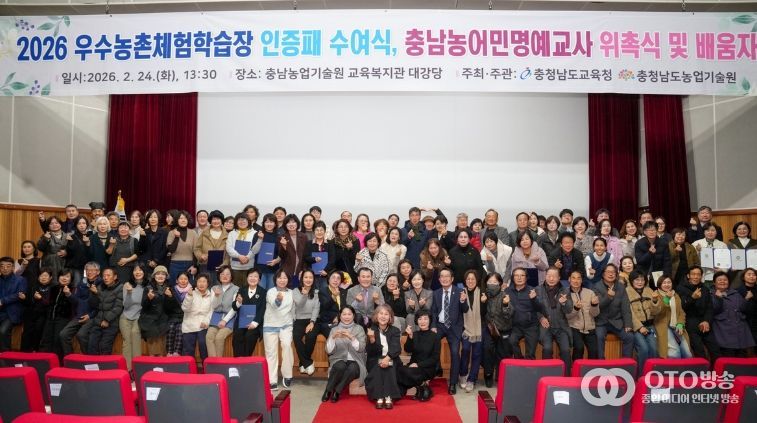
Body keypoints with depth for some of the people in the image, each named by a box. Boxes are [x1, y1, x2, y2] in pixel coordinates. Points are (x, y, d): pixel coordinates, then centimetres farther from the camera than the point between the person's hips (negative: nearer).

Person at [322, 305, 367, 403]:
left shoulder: (359, 328, 5)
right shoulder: (334, 329, 8)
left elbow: (361, 348, -8)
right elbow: (328, 351, 0)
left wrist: (351, 337, -23)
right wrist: (333, 337, -17)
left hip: (355, 361, -1)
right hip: (338, 359, 1)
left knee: (352, 368, -35)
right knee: (340, 366, -34)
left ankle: (336, 392, -20)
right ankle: (328, 391, -16)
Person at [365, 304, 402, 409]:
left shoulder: (395, 331, 3)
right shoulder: (371, 330, 0)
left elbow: (396, 348, -12)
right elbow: (370, 352, -9)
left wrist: (387, 358, -31)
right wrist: (371, 339, -29)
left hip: (391, 360, 0)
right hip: (375, 361, 0)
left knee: (388, 366, -30)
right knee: (378, 367, -30)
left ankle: (389, 398, -35)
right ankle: (379, 398, -33)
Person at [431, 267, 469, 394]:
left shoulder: (459, 292, -4)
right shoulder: (436, 293, 6)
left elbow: (465, 310, -7)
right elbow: (433, 311, 7)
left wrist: (463, 301, -28)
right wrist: (433, 326, -6)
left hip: (454, 327, -3)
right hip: (439, 325, 3)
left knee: (455, 354, -7)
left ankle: (453, 384, 2)